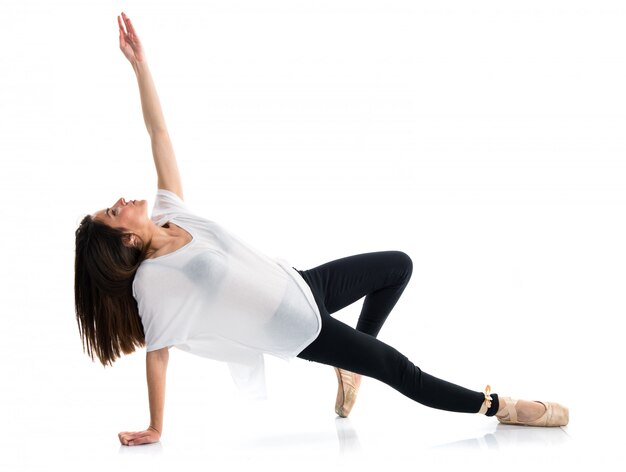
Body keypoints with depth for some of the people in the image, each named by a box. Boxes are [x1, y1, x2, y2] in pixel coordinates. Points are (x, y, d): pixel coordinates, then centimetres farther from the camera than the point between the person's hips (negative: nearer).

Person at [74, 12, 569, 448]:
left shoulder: (169, 214, -4)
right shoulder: (151, 281, -21)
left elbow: (158, 131, -5)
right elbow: (156, 356, -14)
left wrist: (139, 62, -11)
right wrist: (154, 428, -8)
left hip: (298, 285, 8)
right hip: (298, 331, -8)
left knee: (399, 265, 19)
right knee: (397, 368, -1)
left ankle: (352, 363, 27)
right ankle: (500, 406, 16)